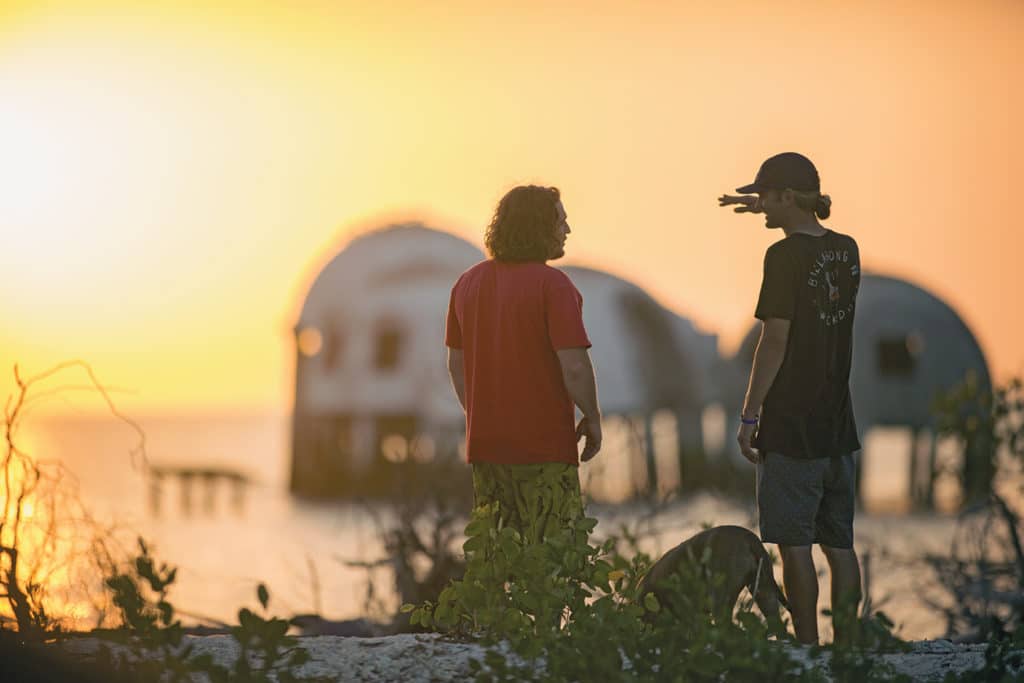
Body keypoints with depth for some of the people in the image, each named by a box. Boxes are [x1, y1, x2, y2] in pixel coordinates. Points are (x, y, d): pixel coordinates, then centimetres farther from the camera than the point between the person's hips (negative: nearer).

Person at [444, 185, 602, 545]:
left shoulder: (468, 282, 7)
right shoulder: (552, 285, -13)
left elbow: (456, 363, 13)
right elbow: (574, 366, -18)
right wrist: (592, 418, -3)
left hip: (485, 445, 6)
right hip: (545, 446, -6)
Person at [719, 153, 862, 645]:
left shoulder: (785, 256, -13)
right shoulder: (846, 250, 8)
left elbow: (775, 340, -15)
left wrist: (749, 415, -11)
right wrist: (773, 214, 35)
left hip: (792, 426, -7)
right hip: (838, 425, 7)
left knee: (794, 544, -3)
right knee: (839, 544, 9)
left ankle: (807, 648, -3)